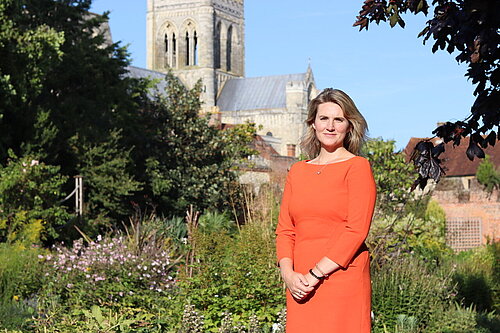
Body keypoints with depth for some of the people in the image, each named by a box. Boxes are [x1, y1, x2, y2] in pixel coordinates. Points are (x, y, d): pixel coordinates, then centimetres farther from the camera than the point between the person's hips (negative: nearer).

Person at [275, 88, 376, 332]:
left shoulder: (357, 167, 0)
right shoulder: (297, 171, 15)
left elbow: (356, 230, -9)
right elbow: (285, 230, 13)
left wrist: (316, 274, -12)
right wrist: (288, 273, -4)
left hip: (343, 281, -4)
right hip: (301, 285, 4)